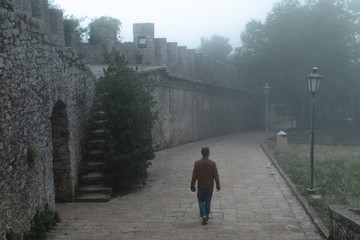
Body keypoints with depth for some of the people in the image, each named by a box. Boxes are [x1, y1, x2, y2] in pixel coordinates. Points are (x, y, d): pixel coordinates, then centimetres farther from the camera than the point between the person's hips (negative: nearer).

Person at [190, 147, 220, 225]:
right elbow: (216, 175, -5)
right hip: (209, 186, 1)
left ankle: (204, 215, -5)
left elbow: (194, 176, -7)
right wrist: (218, 185, 6)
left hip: (201, 186, 0)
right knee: (208, 201, 16)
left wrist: (192, 186, 3)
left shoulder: (197, 163, -11)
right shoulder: (212, 163, -10)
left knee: (201, 201, 12)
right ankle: (206, 216, 24)